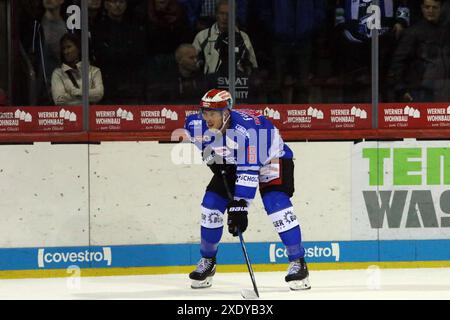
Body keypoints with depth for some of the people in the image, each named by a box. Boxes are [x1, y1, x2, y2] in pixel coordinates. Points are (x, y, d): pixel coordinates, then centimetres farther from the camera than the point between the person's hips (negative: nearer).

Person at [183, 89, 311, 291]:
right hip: (231, 163, 6)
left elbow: (249, 172, -42)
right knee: (211, 204, -3)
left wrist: (240, 205, -46)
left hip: (272, 157, -6)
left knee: (276, 204, -25)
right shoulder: (199, 124, -21)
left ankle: (298, 263, -18)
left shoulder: (245, 130, -40)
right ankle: (207, 262, 15)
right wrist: (213, 159, 0)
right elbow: (189, 128, 7)